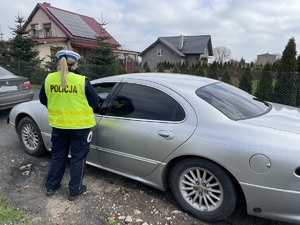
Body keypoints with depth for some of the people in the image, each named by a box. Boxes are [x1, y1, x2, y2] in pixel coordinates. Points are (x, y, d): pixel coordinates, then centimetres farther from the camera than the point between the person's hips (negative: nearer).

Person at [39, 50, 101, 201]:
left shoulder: (48, 79, -5)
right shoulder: (82, 81, -17)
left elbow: (43, 100, 8)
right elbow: (95, 103, -8)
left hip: (58, 125, 4)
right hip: (80, 126, -4)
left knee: (58, 156, 22)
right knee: (78, 158, 12)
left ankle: (51, 187, 37)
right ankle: (74, 191, 25)